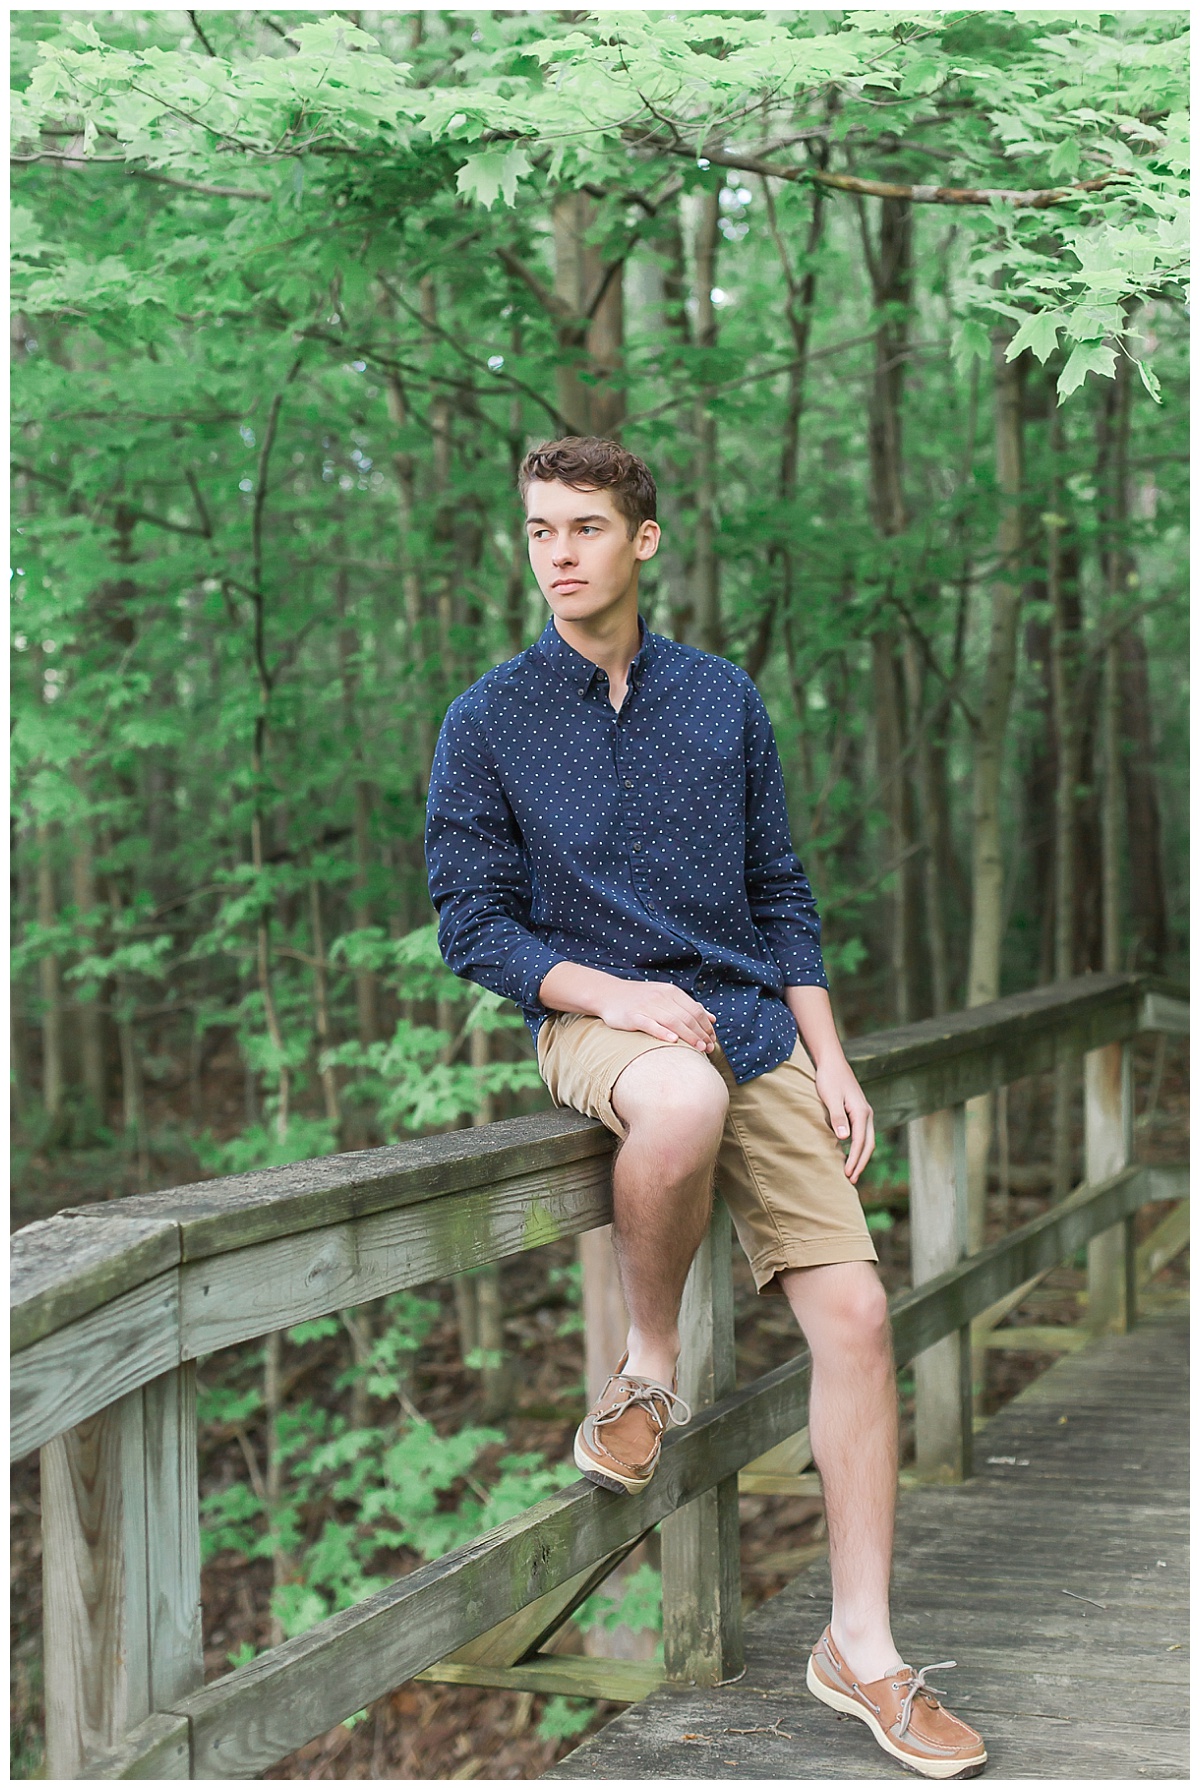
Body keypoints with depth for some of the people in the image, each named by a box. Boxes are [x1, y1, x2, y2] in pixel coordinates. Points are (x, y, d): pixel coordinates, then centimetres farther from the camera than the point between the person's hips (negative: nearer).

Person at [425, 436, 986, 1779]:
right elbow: (471, 924, 0)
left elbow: (780, 895, 15)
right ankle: (649, 1366, -12)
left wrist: (827, 1058, 5)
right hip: (594, 1022, -3)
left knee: (853, 1306, -10)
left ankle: (861, 1648, 1)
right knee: (686, 1098, -40)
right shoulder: (488, 723, 3)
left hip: (753, 1019, 3)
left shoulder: (723, 700, 11)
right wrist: (608, 992, -16)